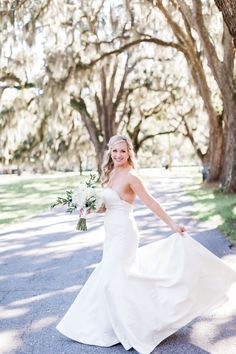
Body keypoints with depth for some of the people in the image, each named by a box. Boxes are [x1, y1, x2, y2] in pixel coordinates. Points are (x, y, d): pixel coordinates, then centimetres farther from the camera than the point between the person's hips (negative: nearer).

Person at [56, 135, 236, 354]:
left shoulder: (130, 176, -14)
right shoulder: (110, 174, 10)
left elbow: (151, 203, -15)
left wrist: (172, 225, -16)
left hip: (123, 233, -8)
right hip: (111, 233, 8)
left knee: (114, 279, -7)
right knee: (109, 277, 15)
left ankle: (132, 329, 9)